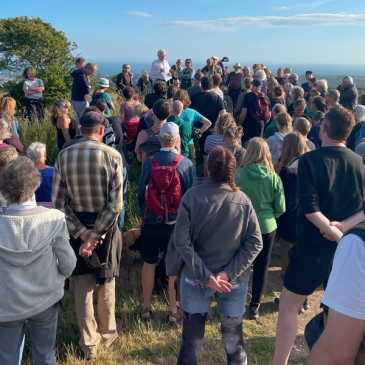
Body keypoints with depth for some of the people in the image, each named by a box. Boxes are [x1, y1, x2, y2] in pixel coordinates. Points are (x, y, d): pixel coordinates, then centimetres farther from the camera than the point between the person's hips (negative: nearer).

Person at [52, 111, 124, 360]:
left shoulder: (64, 156, -6)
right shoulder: (112, 155, -13)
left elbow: (58, 202, -10)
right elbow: (116, 203, -19)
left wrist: (81, 232, -9)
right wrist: (96, 235, -15)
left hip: (77, 227, 2)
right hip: (106, 227, -1)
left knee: (82, 285, 14)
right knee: (106, 281, 19)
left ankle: (89, 344, 29)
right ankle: (108, 333, 39)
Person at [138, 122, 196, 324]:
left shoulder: (149, 162, -9)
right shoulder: (186, 163, -11)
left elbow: (141, 192, -2)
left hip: (150, 222, 1)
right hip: (176, 223, -1)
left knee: (149, 262, 17)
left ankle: (146, 307, 31)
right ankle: (173, 311, 23)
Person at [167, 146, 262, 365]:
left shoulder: (192, 196, -14)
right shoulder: (244, 201, -8)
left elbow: (182, 241, -18)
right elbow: (255, 243, -11)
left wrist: (205, 276, -15)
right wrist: (229, 273, -13)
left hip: (196, 278, -1)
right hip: (234, 281, 1)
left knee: (192, 335, 16)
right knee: (233, 334, 20)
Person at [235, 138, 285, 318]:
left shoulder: (238, 174, -16)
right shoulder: (274, 178, -11)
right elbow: (280, 208, -5)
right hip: (267, 226, 0)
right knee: (261, 266, 15)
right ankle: (255, 306, 26)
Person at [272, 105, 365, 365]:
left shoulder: (310, 160, -14)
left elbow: (310, 209, -21)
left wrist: (337, 234, -16)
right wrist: (343, 228, -9)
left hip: (313, 246, -5)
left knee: (288, 307, 9)